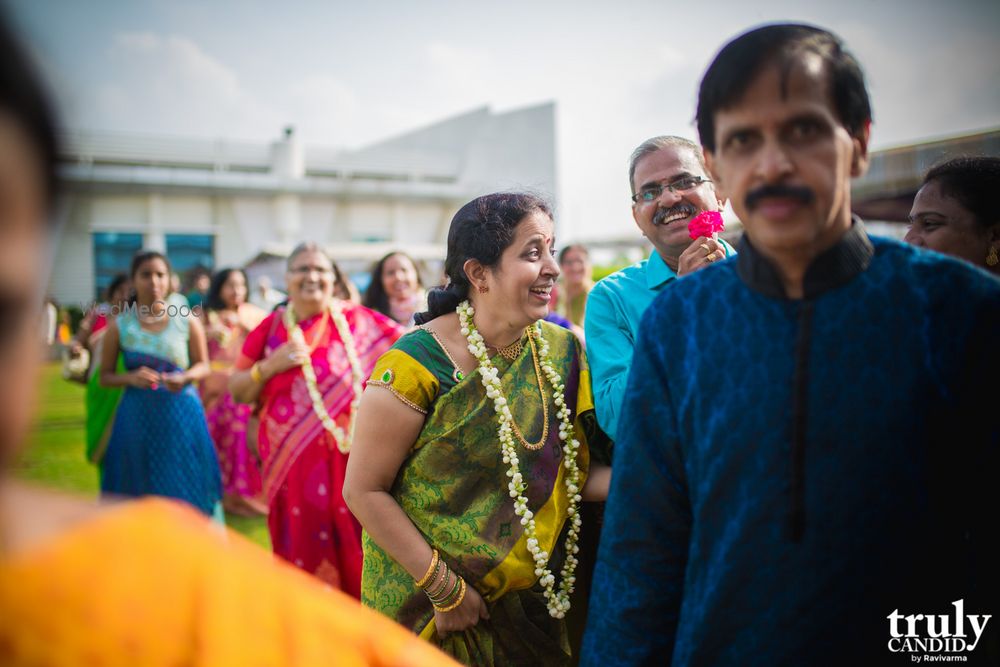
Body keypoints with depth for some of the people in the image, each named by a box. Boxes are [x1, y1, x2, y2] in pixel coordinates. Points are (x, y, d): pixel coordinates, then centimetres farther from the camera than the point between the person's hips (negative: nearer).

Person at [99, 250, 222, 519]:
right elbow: (105, 376, 6)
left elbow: (203, 365, 8)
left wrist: (184, 378, -13)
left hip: (182, 414, 0)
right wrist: (131, 377, -15)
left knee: (184, 489, 5)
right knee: (139, 493, 6)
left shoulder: (188, 321, -1)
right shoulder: (119, 325, -1)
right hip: (137, 416, 0)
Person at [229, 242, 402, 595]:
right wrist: (270, 366, -7)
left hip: (347, 457, -2)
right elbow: (238, 391, 11)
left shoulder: (356, 320, 0)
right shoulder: (271, 327, 7)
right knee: (302, 550, 6)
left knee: (352, 543, -2)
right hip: (290, 461, 2)